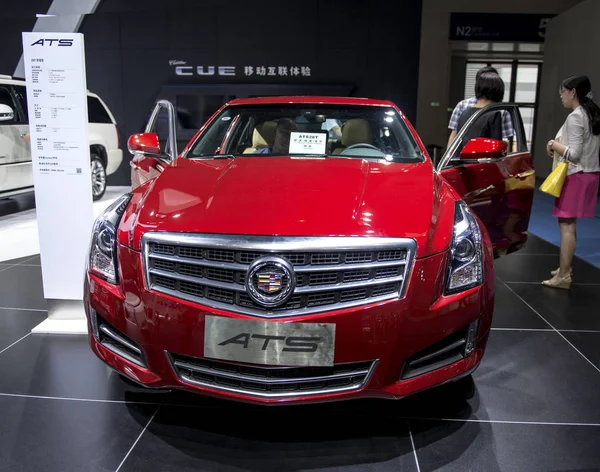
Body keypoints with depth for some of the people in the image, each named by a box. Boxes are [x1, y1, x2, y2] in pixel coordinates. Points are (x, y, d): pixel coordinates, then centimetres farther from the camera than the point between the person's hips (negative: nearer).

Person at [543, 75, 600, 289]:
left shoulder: (575, 117, -15)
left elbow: (573, 154, -20)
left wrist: (553, 144, -7)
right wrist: (560, 145, 14)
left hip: (576, 175, -9)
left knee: (566, 224, -7)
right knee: (569, 224, 12)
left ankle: (564, 276, -6)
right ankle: (566, 268, 19)